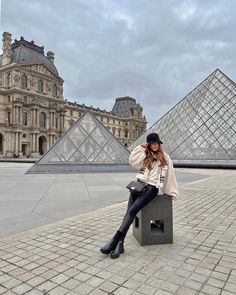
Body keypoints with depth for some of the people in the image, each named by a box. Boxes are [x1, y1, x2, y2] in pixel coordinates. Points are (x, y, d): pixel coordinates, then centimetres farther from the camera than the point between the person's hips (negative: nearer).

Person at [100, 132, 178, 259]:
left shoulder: (164, 156, 10)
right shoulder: (145, 155, 16)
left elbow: (169, 174, 14)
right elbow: (133, 161, 1)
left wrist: (172, 191, 16)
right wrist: (141, 148, 2)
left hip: (152, 187, -3)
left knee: (132, 210, -20)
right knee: (129, 211, -17)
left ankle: (115, 240, -22)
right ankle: (120, 243, -21)